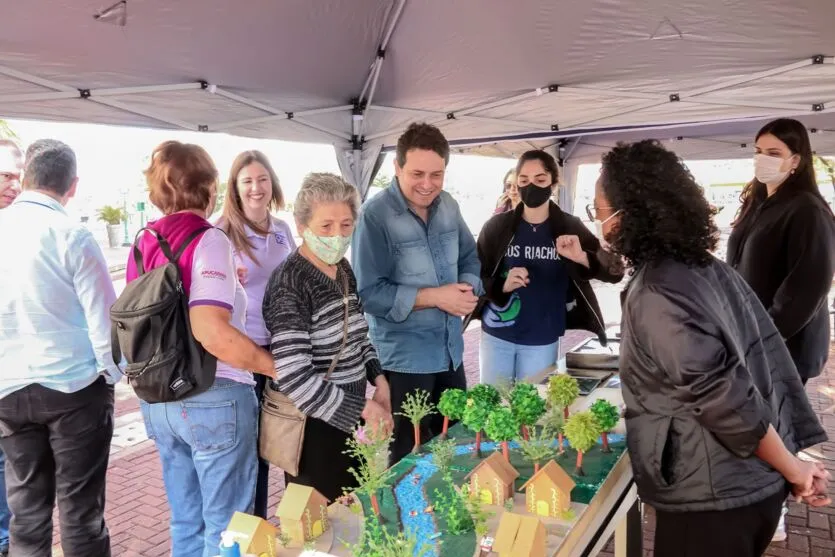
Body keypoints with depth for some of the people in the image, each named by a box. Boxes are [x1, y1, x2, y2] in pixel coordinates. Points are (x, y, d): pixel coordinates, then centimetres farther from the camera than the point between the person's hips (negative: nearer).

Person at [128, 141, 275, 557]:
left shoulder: (144, 245, 6)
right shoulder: (208, 240, -15)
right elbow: (212, 334, -26)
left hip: (159, 398, 7)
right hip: (212, 399, -7)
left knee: (185, 520, 21)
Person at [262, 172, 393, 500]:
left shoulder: (343, 269, 4)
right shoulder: (291, 284, -21)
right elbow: (293, 376, -28)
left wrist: (379, 379, 3)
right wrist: (362, 408, -22)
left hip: (346, 418, 8)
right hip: (312, 426, -8)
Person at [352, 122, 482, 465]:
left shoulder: (448, 206, 2)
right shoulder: (376, 215, -18)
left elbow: (469, 258, 12)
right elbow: (368, 292, -21)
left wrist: (467, 289, -9)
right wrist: (434, 297, -22)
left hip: (451, 350, 7)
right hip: (404, 357, -6)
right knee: (410, 455, 11)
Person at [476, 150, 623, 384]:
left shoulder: (570, 228, -3)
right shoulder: (497, 226, -4)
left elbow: (615, 271, -7)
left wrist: (582, 257, -26)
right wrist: (502, 285, -20)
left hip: (542, 342, 0)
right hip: (496, 337, 1)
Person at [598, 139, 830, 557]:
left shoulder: (656, 296, -24)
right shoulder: (710, 269, 2)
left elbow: (724, 400, -24)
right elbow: (769, 357, 5)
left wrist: (793, 470, -10)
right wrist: (794, 462, 8)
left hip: (711, 497, -8)